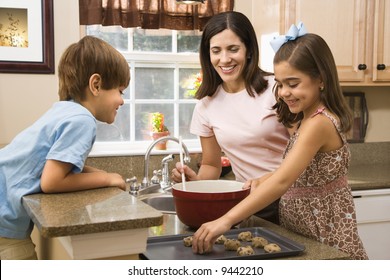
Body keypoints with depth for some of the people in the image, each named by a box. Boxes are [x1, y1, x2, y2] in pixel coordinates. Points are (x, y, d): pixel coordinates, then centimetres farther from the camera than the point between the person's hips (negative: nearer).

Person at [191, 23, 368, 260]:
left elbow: (282, 181, -33)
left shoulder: (319, 123, -23)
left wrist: (226, 220, -39)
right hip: (300, 235, 8)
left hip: (326, 241, -8)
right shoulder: (306, 119, 6)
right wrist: (263, 182, -7)